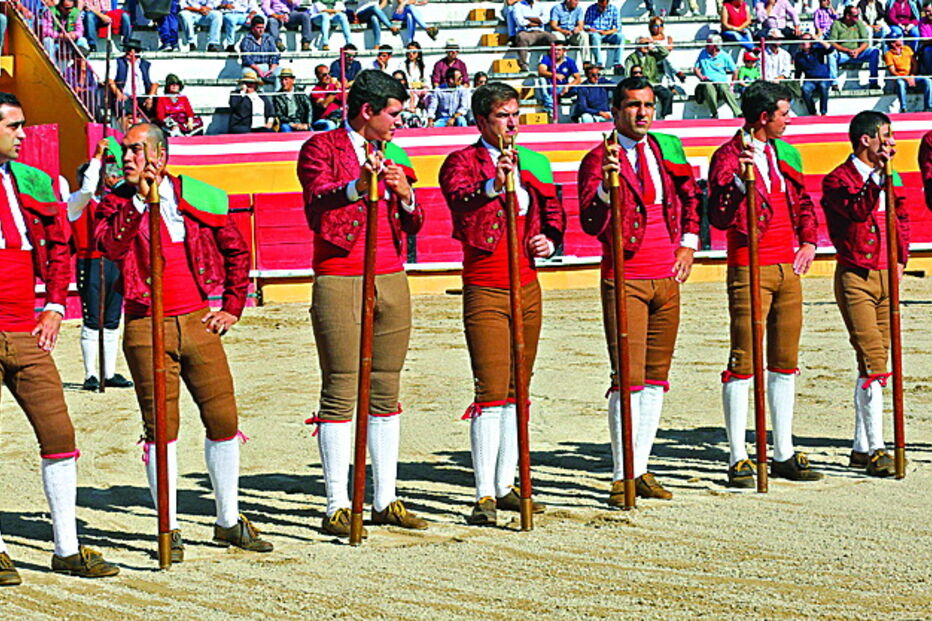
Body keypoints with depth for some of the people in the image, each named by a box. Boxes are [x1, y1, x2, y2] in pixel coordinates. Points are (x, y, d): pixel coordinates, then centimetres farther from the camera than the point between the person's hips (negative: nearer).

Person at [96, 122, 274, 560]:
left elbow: (236, 252, 16)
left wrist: (232, 308, 10)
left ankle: (229, 522, 18)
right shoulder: (117, 204, 3)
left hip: (198, 322, 2)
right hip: (146, 327, -2)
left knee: (223, 421, 4)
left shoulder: (199, 198, 6)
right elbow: (111, 247, -17)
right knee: (161, 428, -2)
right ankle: (169, 530, 7)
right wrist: (139, 200, -21)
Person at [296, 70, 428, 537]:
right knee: (340, 394, -6)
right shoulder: (321, 148, -1)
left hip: (391, 282, 6)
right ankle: (338, 506, -4)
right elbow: (318, 212, -14)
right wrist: (357, 186, -29)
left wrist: (405, 195, -6)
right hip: (338, 283, -6)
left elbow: (413, 224, 14)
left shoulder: (392, 154, 17)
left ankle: (385, 501, 14)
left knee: (386, 392, 8)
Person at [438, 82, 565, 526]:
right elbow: (459, 201, -25)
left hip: (527, 286, 6)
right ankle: (485, 496, -9)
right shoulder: (462, 162, -5)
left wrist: (551, 239, 3)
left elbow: (553, 212, 24)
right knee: (491, 392, -10)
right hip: (485, 292, -6)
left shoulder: (533, 164, 14)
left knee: (518, 389, 10)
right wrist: (493, 185, -43)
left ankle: (506, 486, 18)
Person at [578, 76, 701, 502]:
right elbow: (591, 224, -15)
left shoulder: (668, 150, 10)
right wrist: (607, 183, -29)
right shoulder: (599, 160, -6)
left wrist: (688, 244, 17)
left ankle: (641, 470, 15)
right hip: (625, 280, -6)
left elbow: (691, 197, 27)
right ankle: (622, 477, -7)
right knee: (629, 377, -10)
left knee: (656, 376, 8)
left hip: (667, 278, 6)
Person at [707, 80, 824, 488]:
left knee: (785, 361, 10)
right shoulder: (728, 157, -8)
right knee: (744, 362, -7)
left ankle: (783, 455, 16)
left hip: (788, 269, 7)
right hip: (749, 269, -7)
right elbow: (719, 217, -18)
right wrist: (737, 178, -31)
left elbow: (803, 202, 25)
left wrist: (808, 241, 11)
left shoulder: (785, 154, 14)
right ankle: (738, 459, -4)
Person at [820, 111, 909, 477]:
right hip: (856, 278, -7)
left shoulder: (890, 179, 14)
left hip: (886, 278, 7)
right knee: (873, 363, -13)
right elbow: (858, 210, -26)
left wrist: (901, 258, 13)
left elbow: (901, 220, 25)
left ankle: (862, 448, 15)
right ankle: (876, 450, -13)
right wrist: (876, 174, -32)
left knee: (874, 364, 8)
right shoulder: (838, 179, -8)